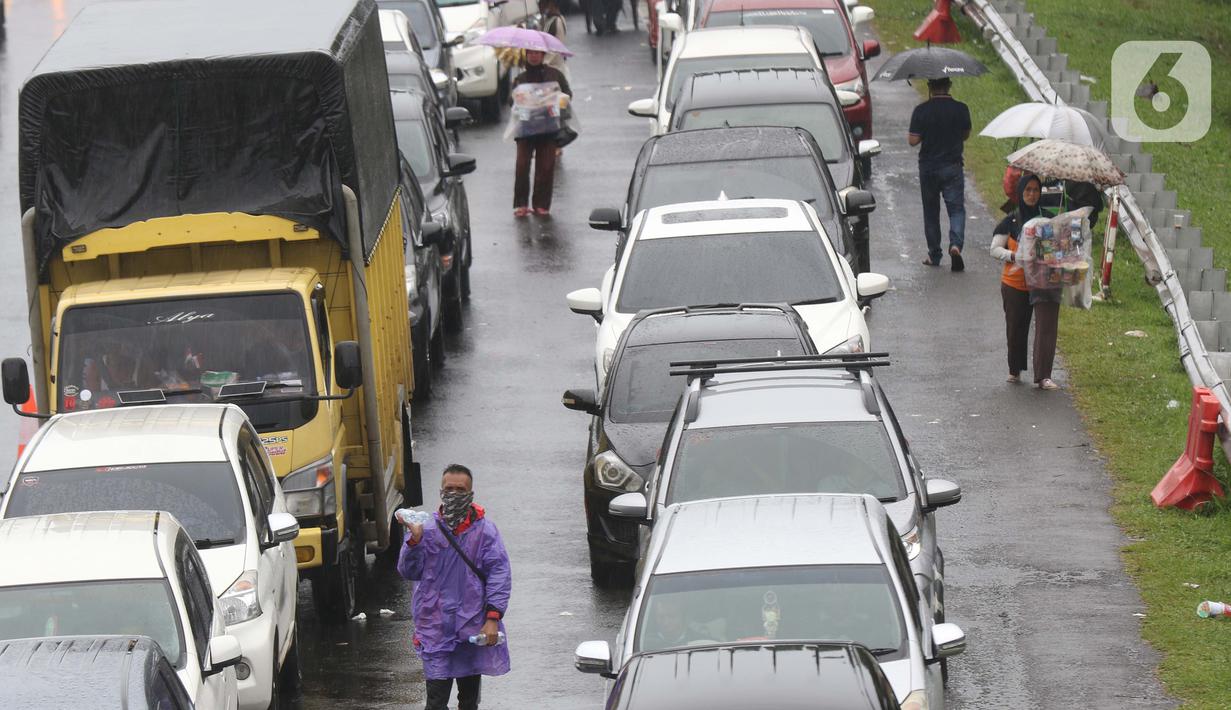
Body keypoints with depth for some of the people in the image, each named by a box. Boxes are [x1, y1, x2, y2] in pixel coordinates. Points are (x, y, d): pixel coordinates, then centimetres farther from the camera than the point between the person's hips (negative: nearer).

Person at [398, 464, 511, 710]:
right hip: (436, 626, -1)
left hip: (473, 627, 1)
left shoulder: (485, 530, -1)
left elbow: (499, 575, -5)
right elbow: (408, 571, 1)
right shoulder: (427, 528, 2)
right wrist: (415, 540, -16)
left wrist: (493, 618, -13)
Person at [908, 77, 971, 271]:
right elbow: (966, 135, 7)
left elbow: (913, 140, -10)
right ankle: (956, 244, -22)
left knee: (931, 212, 13)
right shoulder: (960, 109, -6)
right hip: (953, 167, 0)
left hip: (928, 168, 0)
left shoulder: (921, 111, -11)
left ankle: (934, 255, 18)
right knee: (956, 208, 3)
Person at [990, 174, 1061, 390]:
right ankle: (1015, 371, 30)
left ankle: (1043, 376, -14)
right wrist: (1013, 256, -17)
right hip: (1015, 284, 0)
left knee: (1046, 327, -12)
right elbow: (995, 248, 2)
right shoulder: (1011, 222, 2)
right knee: (1015, 329, 10)